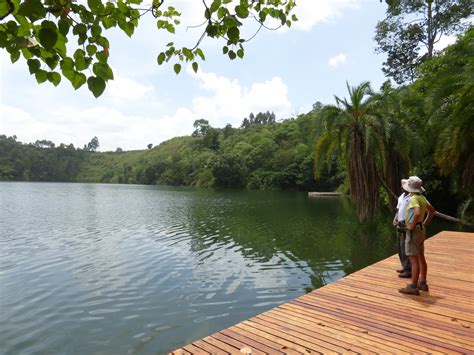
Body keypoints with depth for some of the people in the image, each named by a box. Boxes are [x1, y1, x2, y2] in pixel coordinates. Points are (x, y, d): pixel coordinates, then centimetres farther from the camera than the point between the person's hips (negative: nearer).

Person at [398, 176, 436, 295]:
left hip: (413, 231, -10)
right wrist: (424, 223, 17)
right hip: (420, 230, 10)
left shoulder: (414, 199, -19)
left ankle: (413, 287, -1)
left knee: (414, 260, -6)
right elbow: (432, 211, 22)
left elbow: (417, 213, -37)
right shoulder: (422, 197, 9)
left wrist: (412, 225, -23)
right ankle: (422, 283, 25)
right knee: (421, 258, 15)